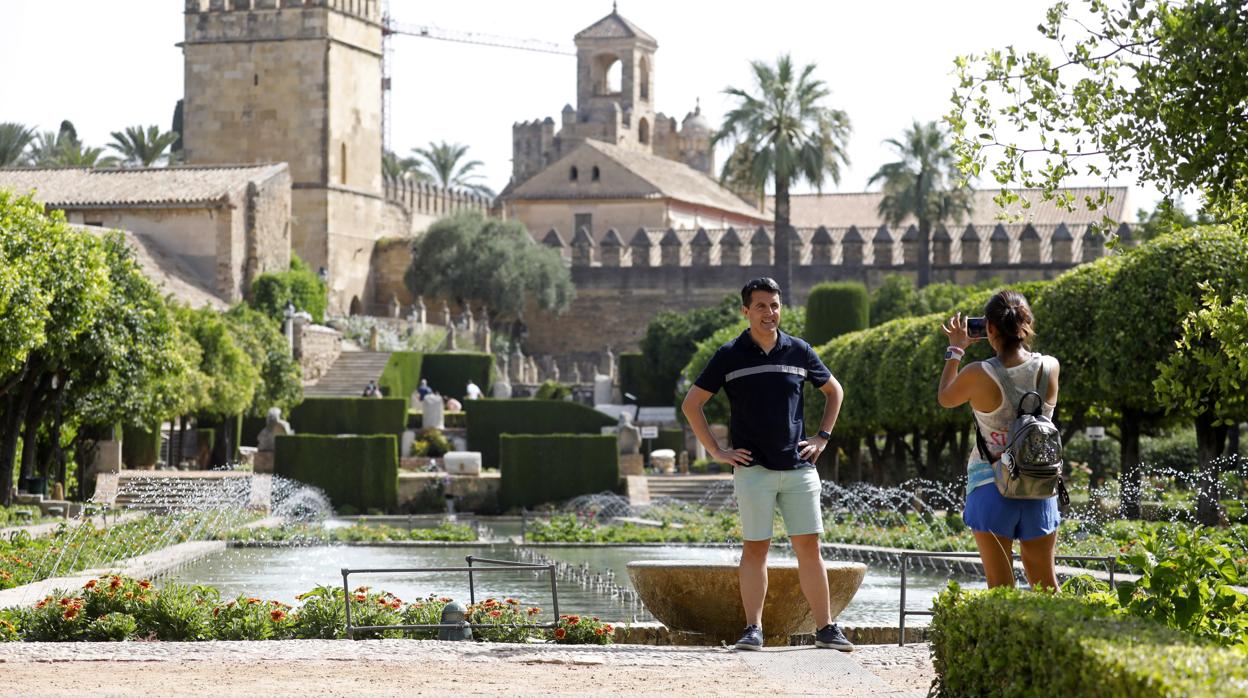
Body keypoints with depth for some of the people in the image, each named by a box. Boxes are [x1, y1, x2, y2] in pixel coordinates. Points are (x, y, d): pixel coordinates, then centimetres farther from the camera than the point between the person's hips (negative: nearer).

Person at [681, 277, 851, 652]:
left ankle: (826, 628, 4)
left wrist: (823, 437, 12)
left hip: (799, 466, 2)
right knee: (755, 548, -1)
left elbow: (834, 391, 23)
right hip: (753, 469, -2)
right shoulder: (730, 356, 1)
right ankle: (753, 629, 3)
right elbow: (691, 403, 5)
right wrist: (716, 451, 0)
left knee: (809, 546, 1)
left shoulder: (799, 351, 8)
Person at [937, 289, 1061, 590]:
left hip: (991, 486, -3)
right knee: (1044, 584, 15)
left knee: (1001, 587, 1)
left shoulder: (978, 376, -15)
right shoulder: (1050, 367, -6)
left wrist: (955, 350, 16)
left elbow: (945, 398, 7)